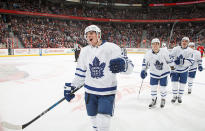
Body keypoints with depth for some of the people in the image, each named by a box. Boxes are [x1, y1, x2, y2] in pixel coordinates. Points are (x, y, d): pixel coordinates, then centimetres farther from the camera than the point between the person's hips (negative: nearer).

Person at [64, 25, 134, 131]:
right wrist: (72, 86, 8)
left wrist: (122, 64, -37)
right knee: (93, 119, 17)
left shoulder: (112, 48, -12)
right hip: (90, 91, 4)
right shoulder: (84, 51, 4)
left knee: (103, 121, -8)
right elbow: (81, 72, 12)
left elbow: (129, 67, -15)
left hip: (107, 92, -4)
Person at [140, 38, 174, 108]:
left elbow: (168, 59, -3)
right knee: (153, 87, 5)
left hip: (164, 72, -1)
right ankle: (154, 100, 26)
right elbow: (145, 62, 1)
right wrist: (143, 70, -2)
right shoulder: (148, 53, -13)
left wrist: (172, 67, 5)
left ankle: (163, 100, 30)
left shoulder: (163, 51, -17)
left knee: (163, 87, 5)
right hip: (154, 73, 2)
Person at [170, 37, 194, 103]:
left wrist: (182, 62, -32)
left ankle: (180, 96, 26)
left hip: (184, 70, 0)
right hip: (175, 69, 0)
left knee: (182, 84, 8)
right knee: (174, 82, 1)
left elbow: (190, 62, -15)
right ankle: (174, 96, 19)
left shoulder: (190, 51, -8)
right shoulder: (175, 49, -8)